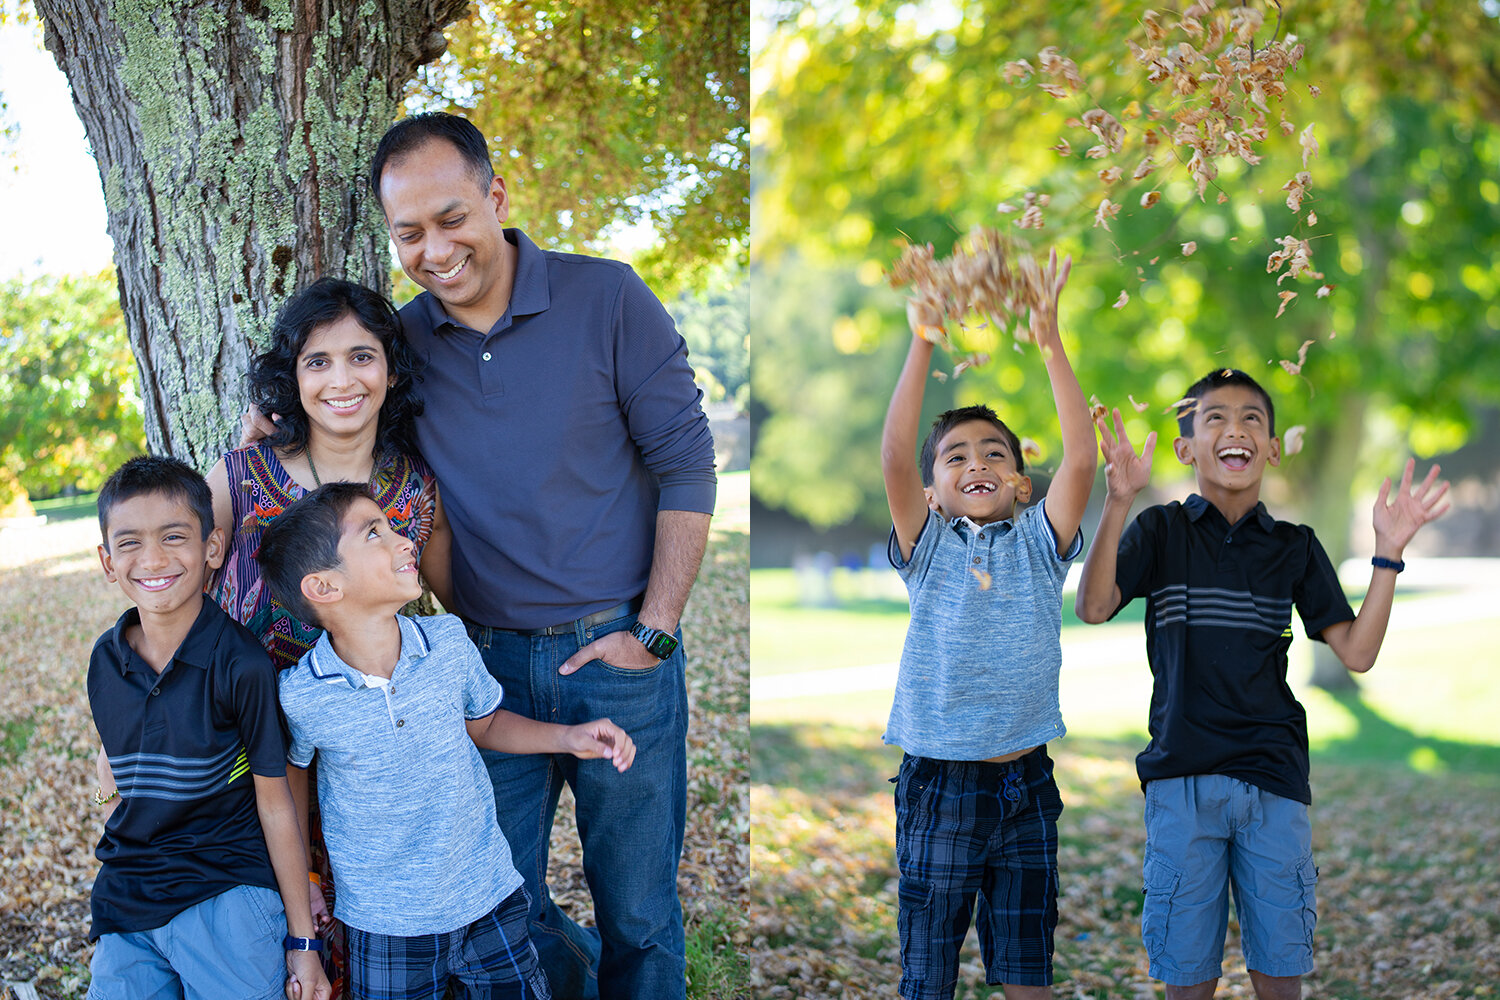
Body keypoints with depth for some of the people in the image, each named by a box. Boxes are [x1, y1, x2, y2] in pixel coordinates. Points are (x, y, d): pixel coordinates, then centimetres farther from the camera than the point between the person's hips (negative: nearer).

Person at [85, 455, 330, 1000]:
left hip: (227, 896, -4)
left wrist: (302, 941, -6)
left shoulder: (241, 665, -13)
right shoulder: (106, 660, 1)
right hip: (124, 904, 5)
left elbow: (275, 804, -9)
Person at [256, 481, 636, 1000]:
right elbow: (293, 771, 4)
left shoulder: (449, 641, -11)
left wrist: (567, 738, -5)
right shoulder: (298, 697, -18)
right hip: (385, 929, -2)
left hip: (488, 899, 3)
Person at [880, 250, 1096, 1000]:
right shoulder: (927, 549, 2)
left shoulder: (1036, 543, 5)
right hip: (938, 786, -1)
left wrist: (1049, 343, -14)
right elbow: (894, 459, -13)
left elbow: (1081, 459, -10)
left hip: (1025, 785, 1)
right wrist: (923, 343, -17)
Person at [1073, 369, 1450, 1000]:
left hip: (1273, 780, 2)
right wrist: (1117, 504, -24)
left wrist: (1388, 555, -6)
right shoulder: (1161, 531, 4)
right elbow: (1094, 607, -13)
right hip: (1182, 778, -2)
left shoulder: (1294, 547, 10)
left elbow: (1357, 652, 3)